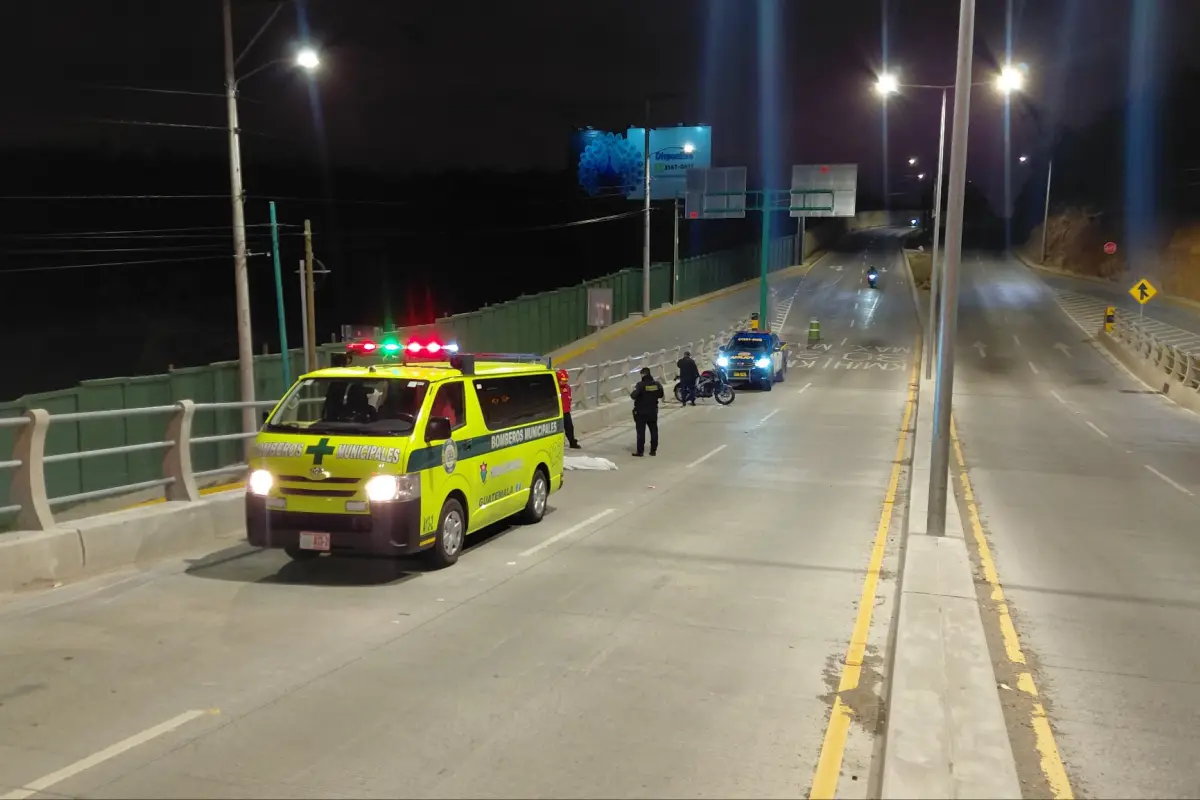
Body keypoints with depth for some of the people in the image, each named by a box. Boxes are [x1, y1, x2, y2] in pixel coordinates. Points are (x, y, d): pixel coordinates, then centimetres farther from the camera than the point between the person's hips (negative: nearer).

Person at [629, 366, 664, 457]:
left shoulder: (641, 385, -18)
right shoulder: (657, 384, -2)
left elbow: (634, 395, -24)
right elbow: (660, 395, 9)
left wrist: (631, 393, -2)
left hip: (641, 412, -4)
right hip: (653, 411, 4)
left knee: (641, 431, 1)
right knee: (654, 430, 13)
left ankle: (640, 451, 2)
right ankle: (653, 450, 18)